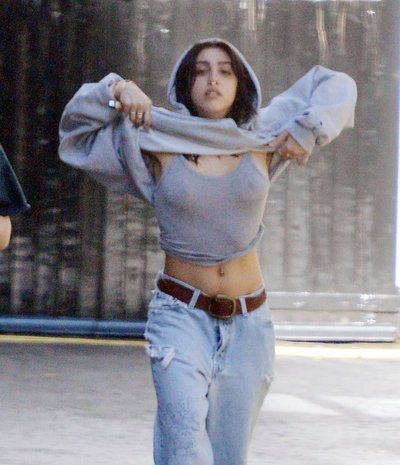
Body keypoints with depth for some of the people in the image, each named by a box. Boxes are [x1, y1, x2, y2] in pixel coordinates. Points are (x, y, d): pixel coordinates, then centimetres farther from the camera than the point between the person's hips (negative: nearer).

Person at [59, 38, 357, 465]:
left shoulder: (261, 139, 3)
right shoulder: (157, 144, -1)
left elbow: (337, 87, 13)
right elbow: (76, 133, 6)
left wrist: (307, 131, -3)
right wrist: (113, 92, -8)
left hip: (248, 320, 3)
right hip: (180, 314, -2)